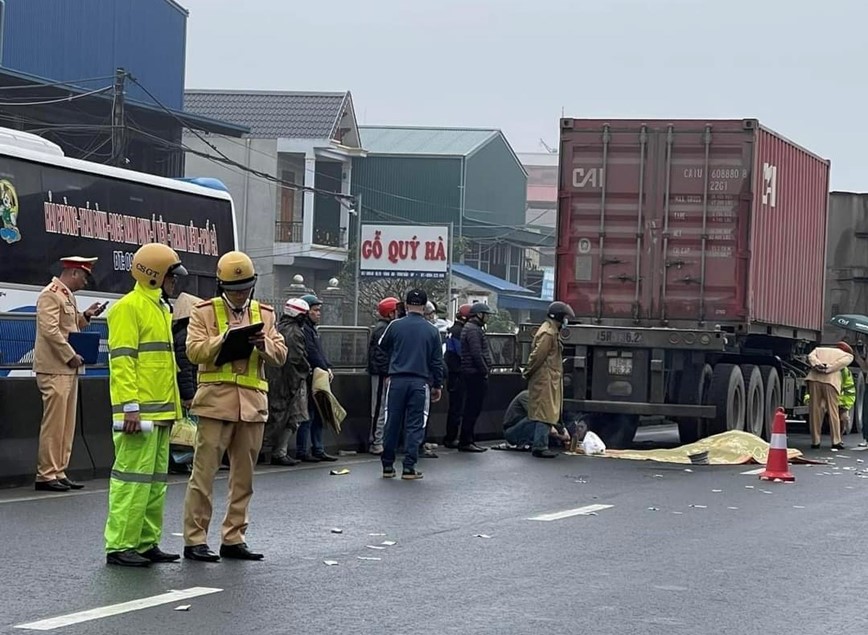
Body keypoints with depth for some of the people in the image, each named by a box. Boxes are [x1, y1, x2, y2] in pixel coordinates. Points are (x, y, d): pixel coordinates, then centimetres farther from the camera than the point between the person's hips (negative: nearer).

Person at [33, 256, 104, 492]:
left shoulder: (67, 296, 19)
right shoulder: (50, 295, -11)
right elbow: (50, 330, -20)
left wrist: (85, 316, 11)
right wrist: (71, 356, -18)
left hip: (68, 369, 10)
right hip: (54, 369, -10)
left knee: (67, 424, 10)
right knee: (54, 423, -8)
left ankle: (59, 472, 13)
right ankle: (45, 475, -5)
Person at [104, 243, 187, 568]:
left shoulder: (161, 308, 21)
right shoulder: (129, 307, -10)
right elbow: (122, 360, -16)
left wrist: (172, 405, 22)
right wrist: (131, 407, -23)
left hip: (161, 411, 10)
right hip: (139, 412, -10)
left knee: (156, 479, 12)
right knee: (133, 478, -9)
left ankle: (146, 542, 17)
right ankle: (120, 546, -6)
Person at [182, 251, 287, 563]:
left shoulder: (264, 314, 15)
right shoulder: (204, 312, 4)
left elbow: (280, 355, 9)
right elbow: (194, 351, -7)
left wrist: (264, 344, -11)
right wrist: (224, 338, -20)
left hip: (253, 403, 5)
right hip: (216, 400, -5)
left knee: (244, 476, 9)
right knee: (204, 472, -5)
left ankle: (234, 538, 17)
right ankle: (194, 539, -1)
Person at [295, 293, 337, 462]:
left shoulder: (311, 329, 20)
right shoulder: (304, 329, -12)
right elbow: (312, 353, -18)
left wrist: (328, 367, 6)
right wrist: (325, 369, -13)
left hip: (317, 379, 10)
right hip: (310, 377, -10)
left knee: (317, 415, 12)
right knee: (308, 416, -7)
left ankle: (318, 450, 16)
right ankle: (301, 451, -4)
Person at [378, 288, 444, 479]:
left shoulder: (395, 326, -1)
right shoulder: (431, 330, 1)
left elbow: (383, 347, 15)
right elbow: (437, 361, 4)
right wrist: (437, 385, 13)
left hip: (397, 381, 1)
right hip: (420, 383, 0)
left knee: (392, 423, 8)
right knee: (415, 425, 3)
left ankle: (388, 466, 12)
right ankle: (409, 468, 0)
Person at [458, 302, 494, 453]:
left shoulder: (472, 328, 20)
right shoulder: (473, 330, -14)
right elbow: (476, 354, -21)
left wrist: (485, 370, 15)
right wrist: (485, 371, -15)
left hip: (473, 374, 11)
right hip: (476, 374, -11)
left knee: (472, 409, 14)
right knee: (472, 410, -9)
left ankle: (467, 440, 18)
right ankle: (466, 442, -8)